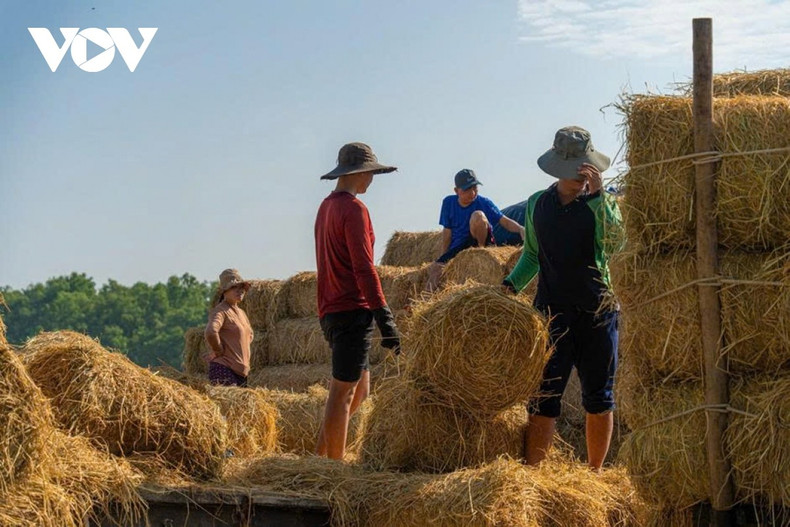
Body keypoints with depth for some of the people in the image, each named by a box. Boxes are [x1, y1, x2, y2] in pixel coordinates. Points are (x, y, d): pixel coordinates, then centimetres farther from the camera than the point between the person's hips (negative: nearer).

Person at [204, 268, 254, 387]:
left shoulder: (241, 313, 17)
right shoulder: (220, 311, -11)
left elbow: (249, 335, 33)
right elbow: (210, 332, -30)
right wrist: (219, 351, -17)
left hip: (241, 371, 9)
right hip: (224, 368, -9)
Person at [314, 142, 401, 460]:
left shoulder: (326, 207, 17)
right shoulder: (353, 208, -12)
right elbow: (363, 267, -18)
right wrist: (385, 319, -19)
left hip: (331, 311, 9)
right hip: (353, 311, -9)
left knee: (359, 390, 15)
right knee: (343, 392, -5)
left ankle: (320, 457, 13)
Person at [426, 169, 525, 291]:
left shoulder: (483, 203, -10)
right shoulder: (449, 203, 0)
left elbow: (504, 221, -17)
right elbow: (447, 231, 5)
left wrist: (521, 229, -37)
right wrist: (443, 256, 1)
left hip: (478, 241, -3)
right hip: (457, 248, 3)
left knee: (477, 215, -29)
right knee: (434, 268, -21)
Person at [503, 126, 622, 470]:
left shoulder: (602, 203, 1)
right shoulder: (537, 205, 9)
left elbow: (613, 241, -19)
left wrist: (597, 194, -25)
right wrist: (511, 284, 5)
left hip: (597, 313, -1)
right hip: (551, 312, 1)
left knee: (599, 400, 7)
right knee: (544, 397, -5)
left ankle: (594, 475, 19)